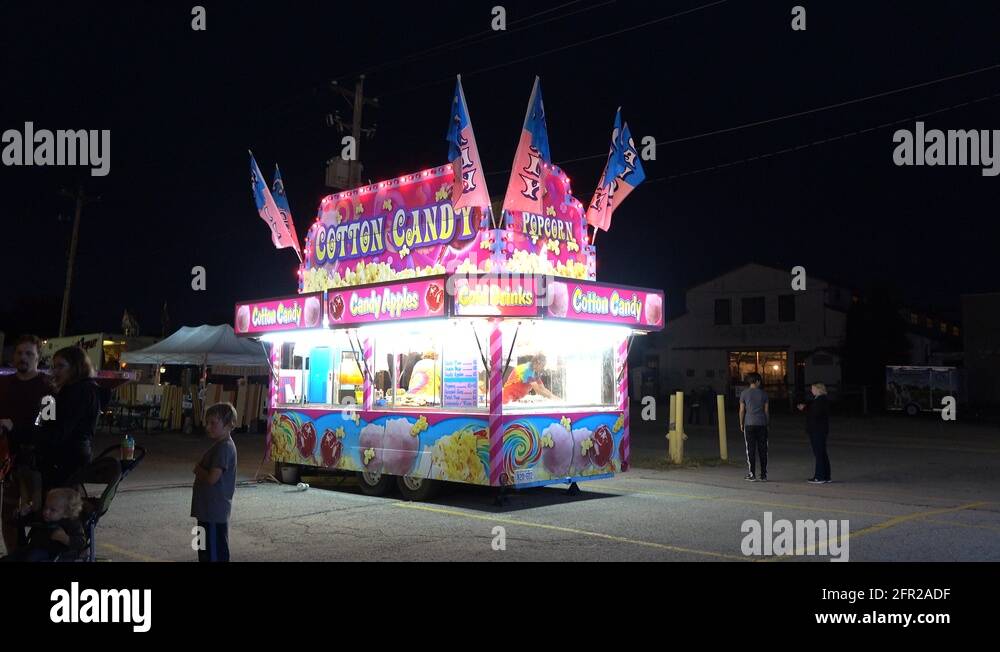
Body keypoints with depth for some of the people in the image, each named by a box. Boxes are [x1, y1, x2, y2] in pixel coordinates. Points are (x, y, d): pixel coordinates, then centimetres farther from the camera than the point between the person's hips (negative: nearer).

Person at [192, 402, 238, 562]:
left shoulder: (224, 448, -19)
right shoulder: (220, 445, 13)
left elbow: (212, 478, -25)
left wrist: (198, 469, -7)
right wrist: (200, 469, 1)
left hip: (214, 512, -10)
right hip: (207, 510, 10)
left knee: (216, 555, -4)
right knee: (205, 552, 19)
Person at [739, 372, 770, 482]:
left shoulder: (744, 393, -1)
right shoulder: (763, 393, 4)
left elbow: (742, 410, 1)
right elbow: (766, 410, 6)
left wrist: (741, 424, 11)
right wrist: (767, 422, 17)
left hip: (749, 424, -1)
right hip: (762, 424, 2)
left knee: (751, 450, 1)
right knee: (763, 450, 5)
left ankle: (752, 475, 0)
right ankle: (763, 475, 8)